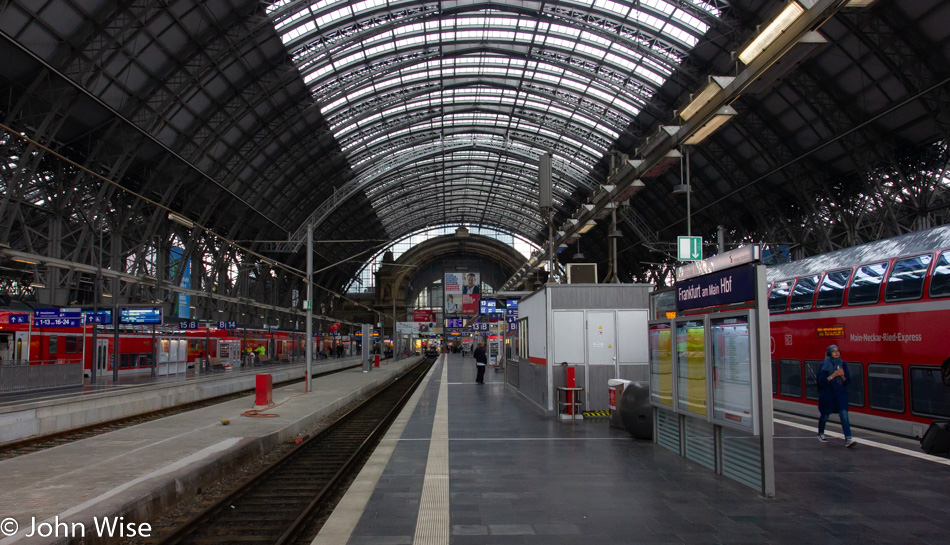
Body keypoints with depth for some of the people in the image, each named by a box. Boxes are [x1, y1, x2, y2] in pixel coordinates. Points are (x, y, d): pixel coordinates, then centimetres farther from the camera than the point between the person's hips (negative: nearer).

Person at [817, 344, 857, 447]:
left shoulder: (842, 364, 4)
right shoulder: (824, 365, -6)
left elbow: (848, 380, 5)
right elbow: (821, 380, -12)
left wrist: (842, 376, -15)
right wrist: (833, 375, -23)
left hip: (840, 393, 2)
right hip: (827, 394, -2)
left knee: (844, 415, -14)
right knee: (825, 415, 11)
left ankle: (848, 439, -19)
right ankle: (821, 434, 35)